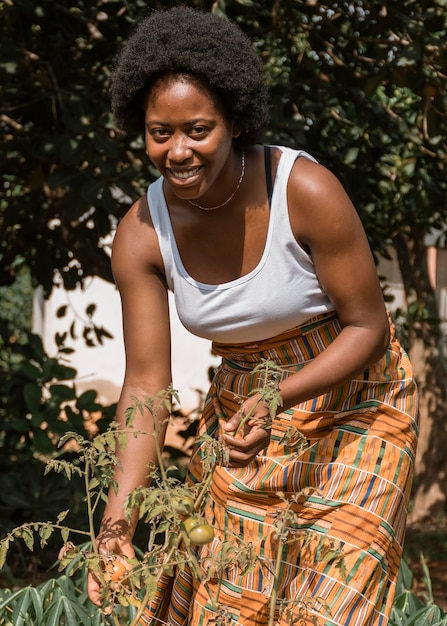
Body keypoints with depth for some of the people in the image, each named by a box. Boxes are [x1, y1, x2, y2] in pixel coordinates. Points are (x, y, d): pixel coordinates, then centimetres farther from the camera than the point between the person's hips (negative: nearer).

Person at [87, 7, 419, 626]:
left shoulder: (307, 190, -26)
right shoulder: (141, 235, -15)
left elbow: (368, 327, -18)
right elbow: (147, 383, -13)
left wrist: (278, 400, -32)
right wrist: (118, 512, -24)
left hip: (353, 401, -3)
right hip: (241, 405, 4)